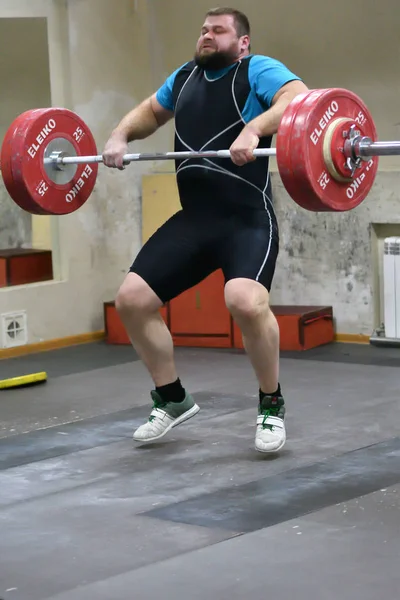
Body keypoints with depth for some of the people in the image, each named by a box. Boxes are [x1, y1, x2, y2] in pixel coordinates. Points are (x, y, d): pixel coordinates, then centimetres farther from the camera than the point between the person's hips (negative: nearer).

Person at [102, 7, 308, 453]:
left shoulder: (258, 70, -3)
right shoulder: (184, 77, 18)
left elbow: (300, 99, -21)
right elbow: (150, 112, 34)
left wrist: (254, 129, -36)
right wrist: (120, 136, 14)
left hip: (247, 219, -7)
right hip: (192, 219, 7)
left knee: (245, 300, -32)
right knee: (132, 298, -1)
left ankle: (271, 406, -8)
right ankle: (172, 399, 19)